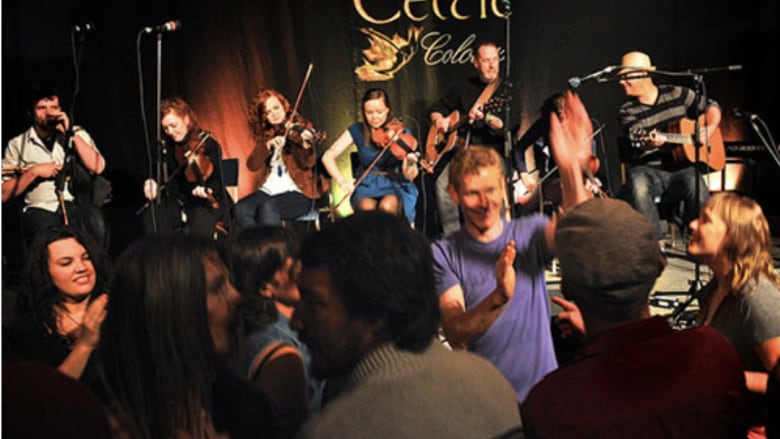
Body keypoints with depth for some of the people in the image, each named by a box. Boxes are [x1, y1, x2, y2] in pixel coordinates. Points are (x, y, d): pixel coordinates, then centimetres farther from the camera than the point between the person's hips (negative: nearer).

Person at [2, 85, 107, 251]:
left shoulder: (77, 134, 15)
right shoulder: (17, 145, 12)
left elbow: (98, 167, -4)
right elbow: (5, 194, 5)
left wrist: (70, 133, -6)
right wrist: (34, 172, -7)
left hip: (76, 204, 1)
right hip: (40, 207, -1)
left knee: (96, 222, -32)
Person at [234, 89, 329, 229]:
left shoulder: (302, 127, 1)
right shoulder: (265, 135, 14)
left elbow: (308, 163, -14)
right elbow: (252, 165, 1)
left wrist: (305, 143, -34)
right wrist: (268, 145, -15)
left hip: (297, 192, -4)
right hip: (268, 190, 4)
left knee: (267, 208, -34)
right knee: (241, 209, -25)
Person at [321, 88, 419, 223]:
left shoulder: (401, 132, -5)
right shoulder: (357, 131, -1)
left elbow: (409, 176, -11)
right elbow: (328, 156, -5)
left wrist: (411, 164, -35)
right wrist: (342, 181, -21)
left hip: (395, 185, -1)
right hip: (367, 185, 1)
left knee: (387, 206, -35)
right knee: (367, 207, -34)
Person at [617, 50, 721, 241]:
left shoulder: (678, 94, 9)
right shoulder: (627, 111, 4)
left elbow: (712, 107, 19)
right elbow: (637, 139, -14)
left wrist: (709, 129, 0)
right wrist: (651, 142, -37)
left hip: (682, 167, 1)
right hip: (649, 170, -1)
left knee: (697, 187, -32)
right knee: (638, 186, -35)